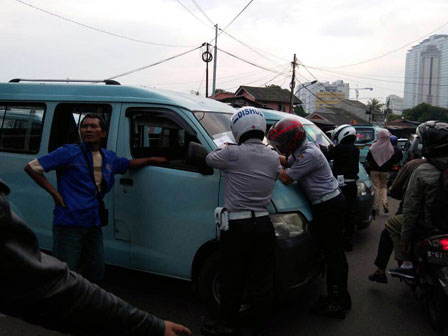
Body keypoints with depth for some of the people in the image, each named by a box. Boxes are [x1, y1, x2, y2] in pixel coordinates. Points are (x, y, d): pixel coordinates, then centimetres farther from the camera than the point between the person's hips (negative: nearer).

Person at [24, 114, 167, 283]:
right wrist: (54, 193, -11)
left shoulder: (109, 158, 13)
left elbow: (128, 164, 33)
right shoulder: (69, 153, -7)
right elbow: (31, 167, -7)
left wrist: (151, 160, 24)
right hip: (69, 225, -6)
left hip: (94, 226, 7)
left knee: (96, 273, 14)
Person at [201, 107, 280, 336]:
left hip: (237, 226, -4)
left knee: (233, 280, 10)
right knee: (261, 280, 13)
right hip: (263, 225, 5)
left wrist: (224, 149, 25)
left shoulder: (233, 154, -14)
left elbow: (210, 159, 2)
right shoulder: (273, 157, 2)